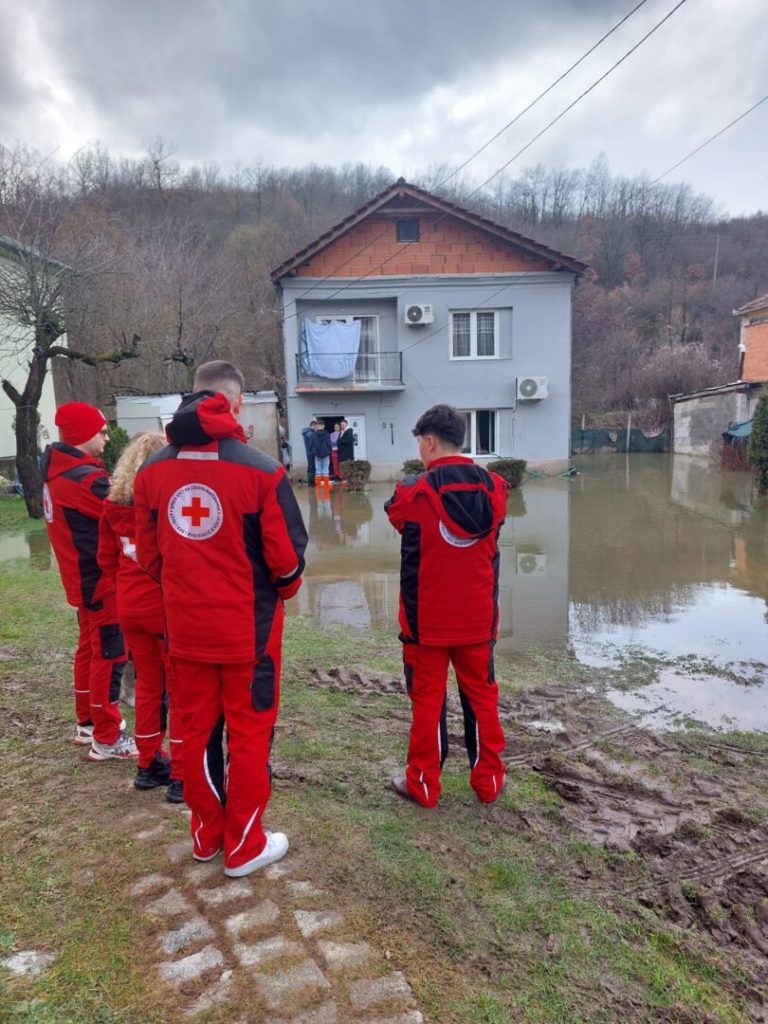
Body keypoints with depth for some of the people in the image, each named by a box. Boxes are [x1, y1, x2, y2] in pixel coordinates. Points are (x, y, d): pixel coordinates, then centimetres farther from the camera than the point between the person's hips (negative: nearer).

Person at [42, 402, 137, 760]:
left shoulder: (58, 471, 7)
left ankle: (87, 723, 33)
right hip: (101, 582, -10)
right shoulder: (86, 479, -24)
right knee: (109, 656, 0)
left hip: (82, 580, 10)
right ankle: (107, 739, 10)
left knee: (89, 648, 20)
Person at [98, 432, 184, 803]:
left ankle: (148, 764, 31)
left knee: (148, 684, 19)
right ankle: (181, 775, 13)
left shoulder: (113, 504, 0)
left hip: (130, 608, 5)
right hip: (169, 607, -5)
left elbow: (107, 558, 7)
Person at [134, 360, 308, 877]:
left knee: (196, 730, 18)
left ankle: (207, 834, 35)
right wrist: (284, 590, 8)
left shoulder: (152, 471, -2)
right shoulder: (260, 469, -16)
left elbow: (148, 552, 4)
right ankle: (244, 846, 25)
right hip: (248, 625, -4)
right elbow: (286, 553, -13)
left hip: (185, 625, 4)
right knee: (249, 733, 11)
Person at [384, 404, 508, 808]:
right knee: (482, 695, 17)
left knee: (428, 700, 10)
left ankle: (423, 784, 23)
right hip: (478, 617, 4)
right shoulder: (494, 489, -4)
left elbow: (395, 512, 5)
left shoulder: (414, 493, -16)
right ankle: (488, 781, 28)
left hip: (428, 619, -3)